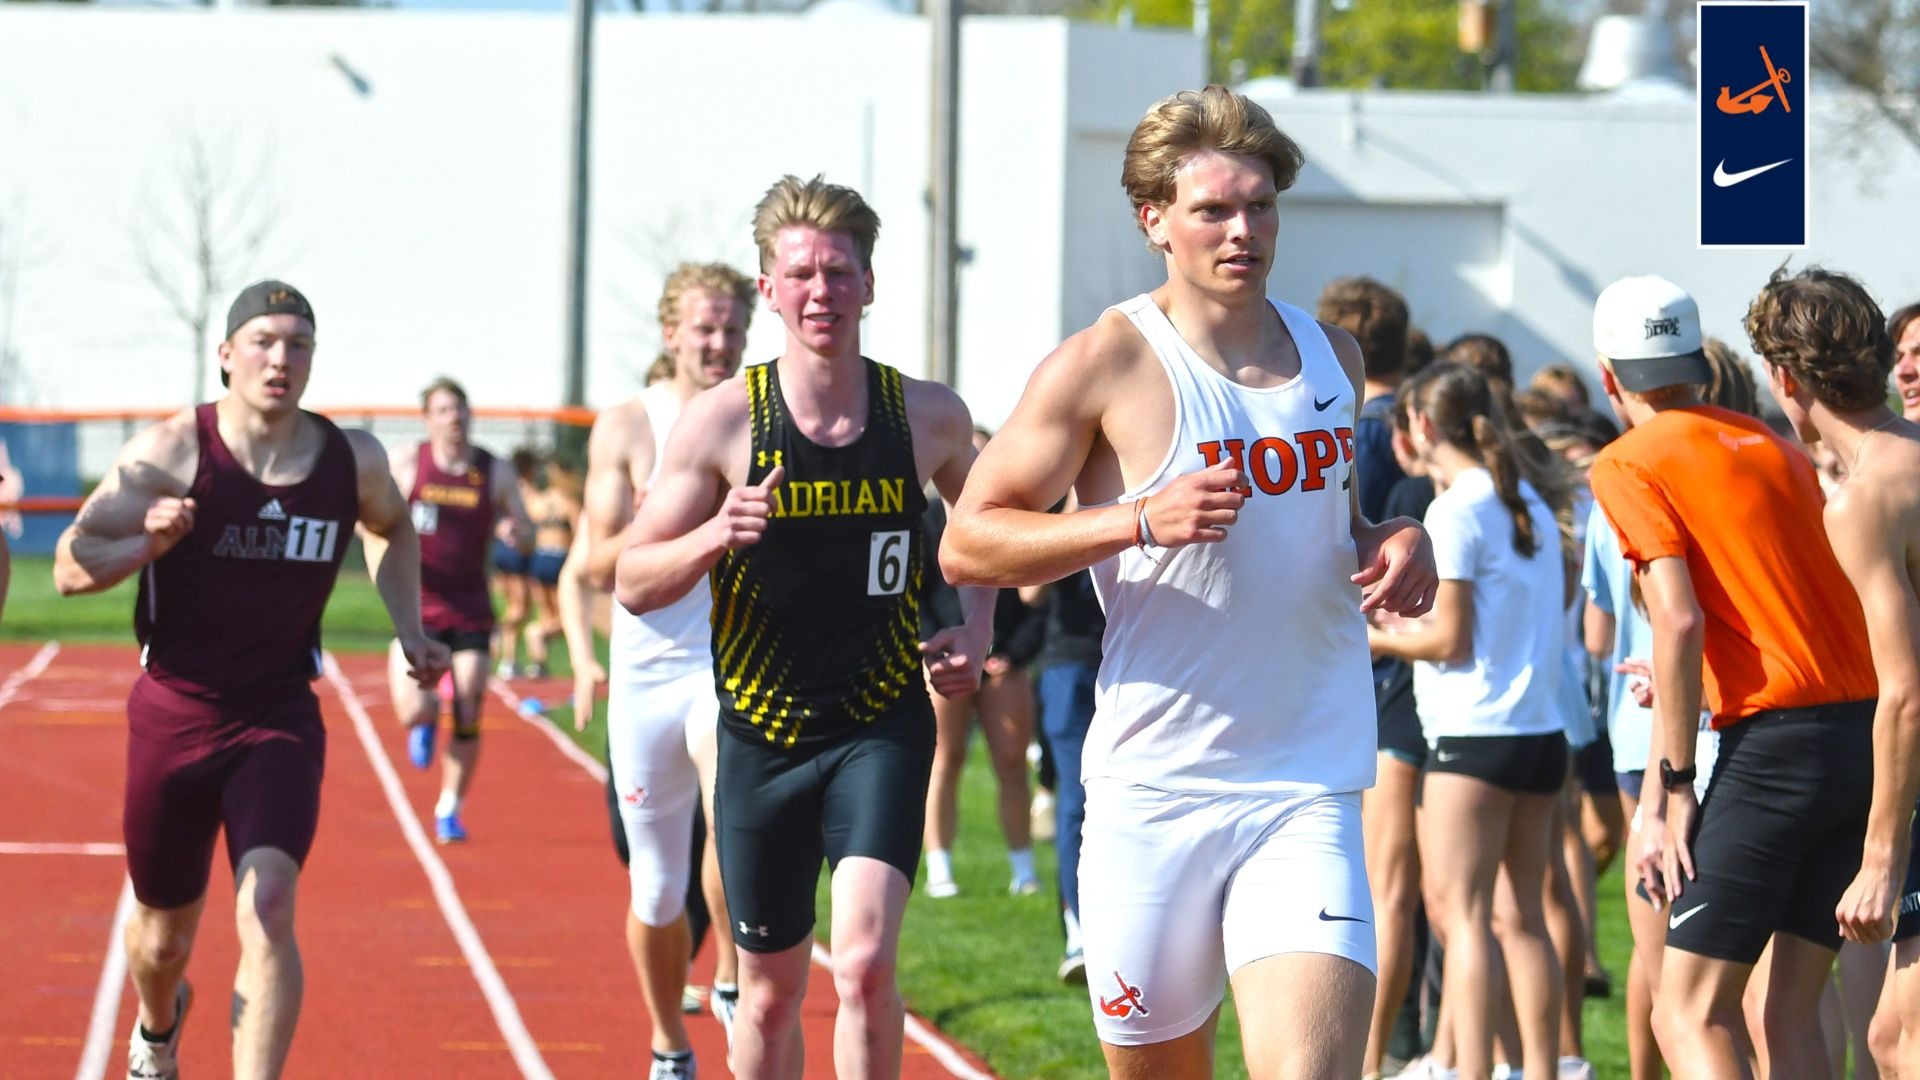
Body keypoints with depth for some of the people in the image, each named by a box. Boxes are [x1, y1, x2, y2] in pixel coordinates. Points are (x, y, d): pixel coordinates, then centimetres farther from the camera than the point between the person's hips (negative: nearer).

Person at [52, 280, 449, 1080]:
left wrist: (408, 627, 11)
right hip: (172, 716, -1)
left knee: (268, 910, -21)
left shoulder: (352, 461, -3)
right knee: (165, 930, 14)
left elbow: (391, 526, 22)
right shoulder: (172, 453, -12)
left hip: (280, 721, 1)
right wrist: (148, 542, -30)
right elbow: (70, 567, -12)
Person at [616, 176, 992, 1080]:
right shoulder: (723, 421, -6)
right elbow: (632, 584, -4)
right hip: (762, 732, 1)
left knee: (864, 958, -20)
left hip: (884, 725, -1)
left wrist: (974, 633, 5)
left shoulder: (930, 418, -1)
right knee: (771, 987, 12)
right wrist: (715, 537, -24)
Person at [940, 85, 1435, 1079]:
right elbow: (965, 544, -6)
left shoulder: (1332, 355, 11)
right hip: (1154, 790, -2)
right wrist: (1142, 520, -19)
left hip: (1307, 796, 2)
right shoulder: (1108, 364, -5)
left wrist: (1390, 544, 4)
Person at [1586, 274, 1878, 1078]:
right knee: (1793, 1011, 12)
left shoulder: (1631, 463, -1)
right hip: (1869, 731, 7)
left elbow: (1679, 620, -13)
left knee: (1690, 1011, -5)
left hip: (1775, 742, -7)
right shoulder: (1779, 451, 18)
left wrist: (1668, 786, -11)